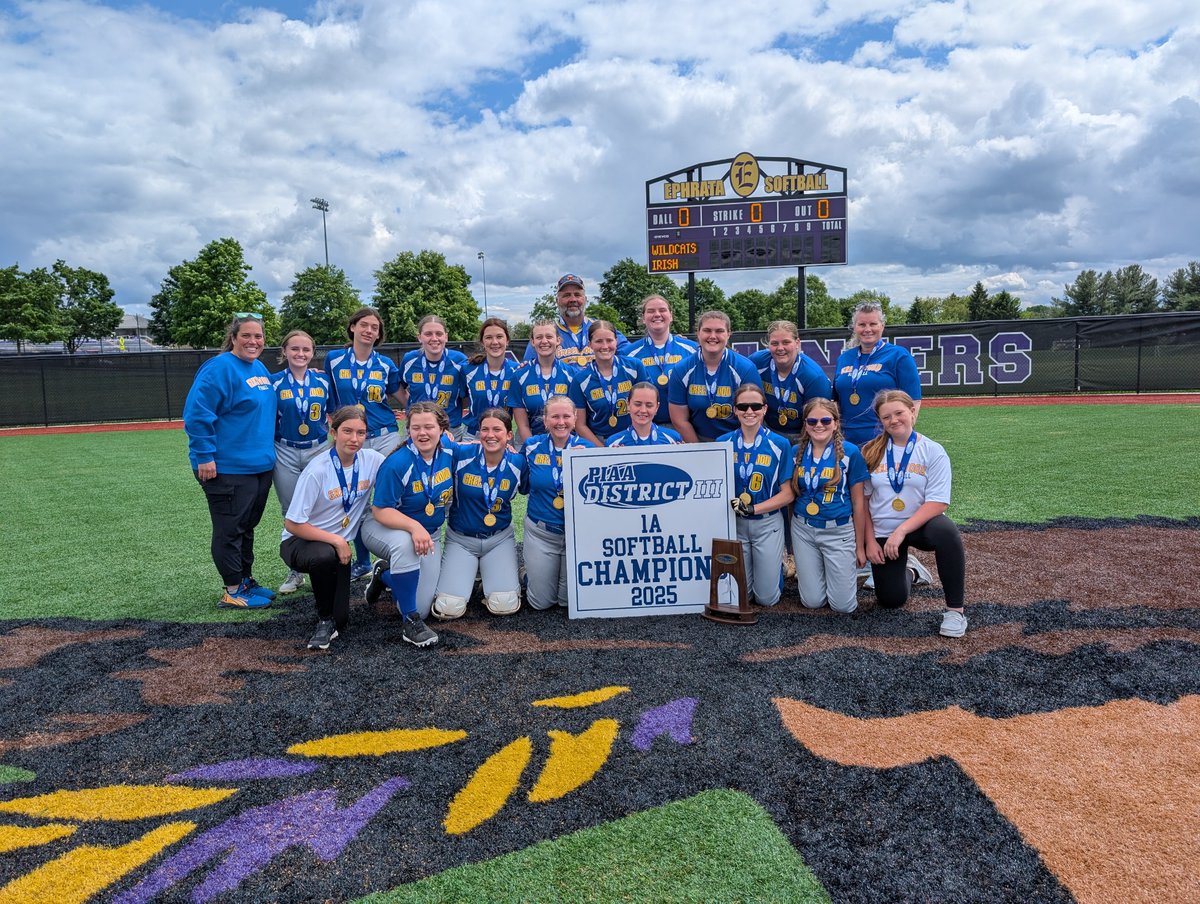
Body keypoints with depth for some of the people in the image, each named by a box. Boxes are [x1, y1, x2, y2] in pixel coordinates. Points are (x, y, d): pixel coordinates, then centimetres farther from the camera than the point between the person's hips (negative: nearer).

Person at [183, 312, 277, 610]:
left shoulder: (260, 369, 12)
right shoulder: (220, 368, -14)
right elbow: (197, 412, -19)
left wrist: (267, 452, 20)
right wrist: (204, 456, -21)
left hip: (260, 464, 9)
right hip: (228, 467, -9)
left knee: (247, 526, 18)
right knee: (230, 529, 1)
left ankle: (246, 580, 30)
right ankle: (233, 592, 11)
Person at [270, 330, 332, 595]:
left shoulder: (323, 381, 3)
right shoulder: (275, 383, -1)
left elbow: (332, 416, 10)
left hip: (318, 451, 1)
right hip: (285, 454, 0)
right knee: (291, 514, 8)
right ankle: (296, 571, 20)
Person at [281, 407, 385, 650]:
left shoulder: (371, 460, -9)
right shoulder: (317, 470, -22)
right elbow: (292, 524, -19)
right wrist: (337, 541, -20)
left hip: (339, 545, 4)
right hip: (300, 541, -4)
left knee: (340, 622, -8)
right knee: (324, 556, -39)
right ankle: (324, 619, -13)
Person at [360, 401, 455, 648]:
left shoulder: (449, 451, -12)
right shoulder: (397, 463, -27)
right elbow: (380, 511, -25)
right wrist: (413, 526, -41)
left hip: (429, 534, 5)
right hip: (385, 527, -5)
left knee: (422, 607, 0)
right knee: (405, 544, -43)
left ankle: (385, 573, 31)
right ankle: (410, 622, -24)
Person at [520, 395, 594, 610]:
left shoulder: (587, 449, -6)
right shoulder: (532, 446, -3)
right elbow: (523, 486, 9)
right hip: (540, 532, 1)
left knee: (570, 601, 8)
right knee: (540, 602, 8)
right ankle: (529, 572, 38)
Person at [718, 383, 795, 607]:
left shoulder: (780, 444, -7)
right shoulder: (722, 443, -3)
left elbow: (787, 494, -6)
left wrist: (753, 508, -18)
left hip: (768, 523, -1)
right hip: (733, 523, 1)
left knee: (767, 598, 5)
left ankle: (775, 568, 36)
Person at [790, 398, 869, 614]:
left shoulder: (850, 452, -8)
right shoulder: (796, 452, 1)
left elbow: (858, 502, -4)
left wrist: (860, 546, -2)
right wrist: (790, 538, 9)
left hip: (839, 531, -2)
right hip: (803, 530, 3)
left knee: (843, 605, 2)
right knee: (812, 602, 6)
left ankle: (849, 570, 32)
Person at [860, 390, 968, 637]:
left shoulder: (933, 451, -8)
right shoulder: (872, 452, -1)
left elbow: (937, 503, -15)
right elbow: (863, 500, 2)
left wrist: (901, 531, -24)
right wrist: (870, 541, -3)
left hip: (919, 525, -2)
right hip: (882, 532, 3)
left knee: (946, 532, -37)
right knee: (891, 601, 3)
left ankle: (955, 610, -23)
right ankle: (908, 572, 40)